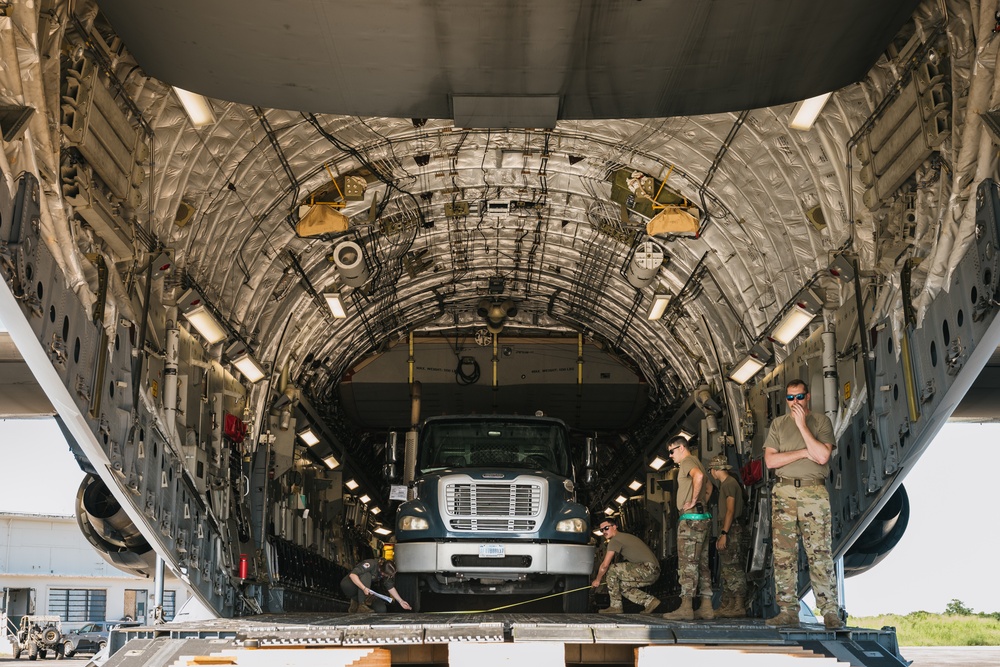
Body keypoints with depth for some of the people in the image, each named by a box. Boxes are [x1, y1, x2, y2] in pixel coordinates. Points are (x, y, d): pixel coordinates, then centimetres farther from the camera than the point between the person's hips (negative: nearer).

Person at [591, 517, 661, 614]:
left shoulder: (615, 540, -6)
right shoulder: (625, 537, 24)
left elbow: (605, 565, -6)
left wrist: (597, 580, 10)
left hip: (648, 568, -10)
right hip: (654, 572, 10)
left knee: (611, 569, -9)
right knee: (622, 585, 18)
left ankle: (615, 607, -2)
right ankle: (650, 601, 12)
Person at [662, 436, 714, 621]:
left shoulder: (687, 462, -7)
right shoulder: (696, 463, 24)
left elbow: (698, 476, -30)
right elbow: (709, 486, 38)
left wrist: (693, 501, -22)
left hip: (691, 518, -10)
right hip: (701, 518, 10)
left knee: (687, 563, -13)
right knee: (701, 564, 9)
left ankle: (686, 607, -17)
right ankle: (706, 607, 9)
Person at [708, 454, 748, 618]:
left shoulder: (729, 483, -10)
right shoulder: (725, 484, 21)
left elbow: (730, 510, -17)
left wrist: (724, 534, -21)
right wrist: (721, 535, 20)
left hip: (731, 530, -11)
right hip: (728, 530, 11)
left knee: (733, 568, -12)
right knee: (727, 569, 11)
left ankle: (738, 606, -13)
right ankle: (727, 606, 14)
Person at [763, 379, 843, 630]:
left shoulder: (821, 421, 8)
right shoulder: (778, 424, 15)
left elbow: (822, 456, -8)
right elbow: (770, 460, 4)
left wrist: (802, 424, -7)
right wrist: (805, 452, -4)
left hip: (814, 492, -3)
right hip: (784, 492, 3)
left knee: (819, 553, -7)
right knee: (783, 554, -2)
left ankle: (831, 612, -6)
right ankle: (788, 611, 0)